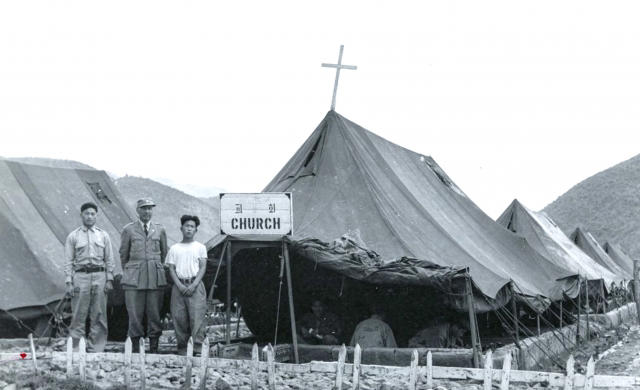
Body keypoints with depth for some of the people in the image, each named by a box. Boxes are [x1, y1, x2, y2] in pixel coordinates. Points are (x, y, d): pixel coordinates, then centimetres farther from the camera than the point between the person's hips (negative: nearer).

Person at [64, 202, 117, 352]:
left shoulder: (103, 235, 13)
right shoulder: (73, 236, 8)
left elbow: (109, 260, 11)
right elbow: (68, 262, 5)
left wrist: (109, 280, 2)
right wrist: (69, 282, -4)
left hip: (99, 276, 2)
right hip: (81, 276, -2)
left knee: (99, 316, 1)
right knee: (78, 315, -3)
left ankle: (96, 349, 7)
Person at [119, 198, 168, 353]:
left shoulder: (160, 230, 10)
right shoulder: (128, 230, 6)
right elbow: (123, 254, 15)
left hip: (155, 278, 1)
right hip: (134, 279, -1)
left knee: (155, 315, 1)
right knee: (135, 315, -3)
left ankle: (154, 350, 6)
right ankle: (136, 349, 3)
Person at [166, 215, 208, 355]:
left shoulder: (200, 247, 11)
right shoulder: (174, 248, 14)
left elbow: (203, 267, 4)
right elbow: (171, 269, 8)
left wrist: (193, 285, -10)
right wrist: (180, 285, -7)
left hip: (195, 285, -2)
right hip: (179, 285, 2)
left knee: (197, 316, -12)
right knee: (179, 318, -2)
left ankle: (198, 348, -14)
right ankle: (182, 348, 5)